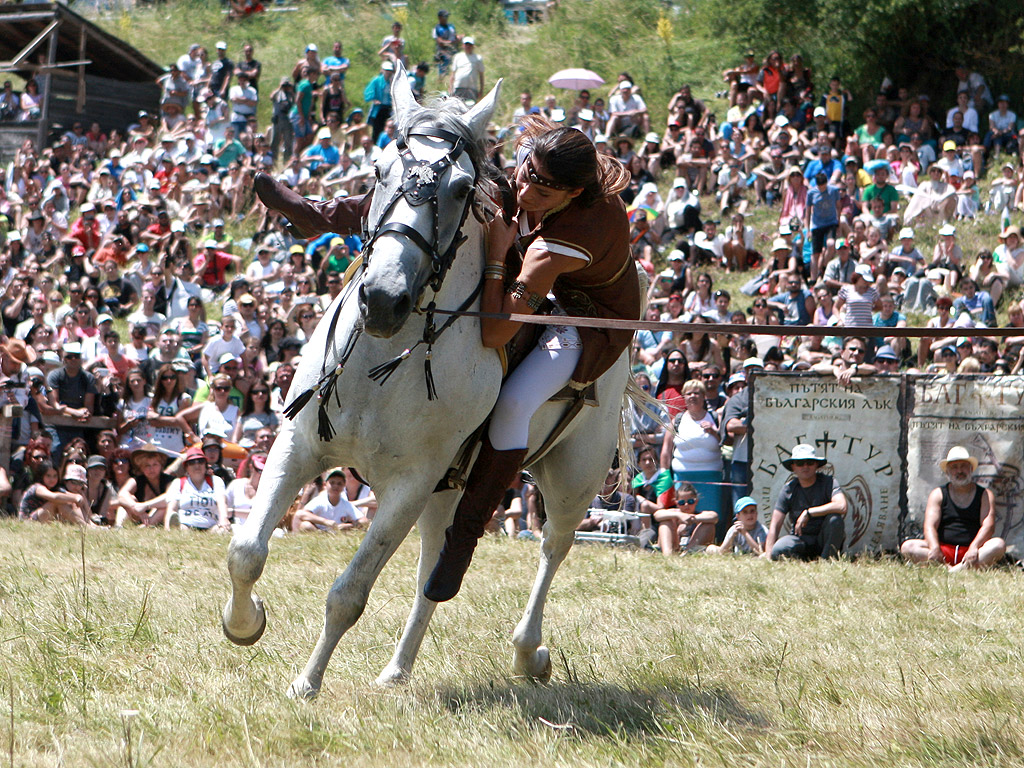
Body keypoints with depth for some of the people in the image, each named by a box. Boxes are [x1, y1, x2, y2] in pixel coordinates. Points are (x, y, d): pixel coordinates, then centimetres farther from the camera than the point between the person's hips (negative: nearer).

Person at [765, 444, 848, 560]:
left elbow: (841, 507, -29)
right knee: (778, 551, -30)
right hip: (801, 539, 1)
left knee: (834, 518, -32)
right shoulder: (789, 489, -2)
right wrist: (768, 555, -18)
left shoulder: (828, 482, -9)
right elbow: (775, 525, -6)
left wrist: (808, 513, -26)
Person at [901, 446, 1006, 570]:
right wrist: (935, 549, -25)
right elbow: (930, 526, -3)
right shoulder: (938, 494, 12)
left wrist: (974, 548, -25)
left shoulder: (984, 495, 10)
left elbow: (988, 526, -5)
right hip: (944, 551, 1)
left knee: (999, 545, -30)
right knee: (907, 547, -23)